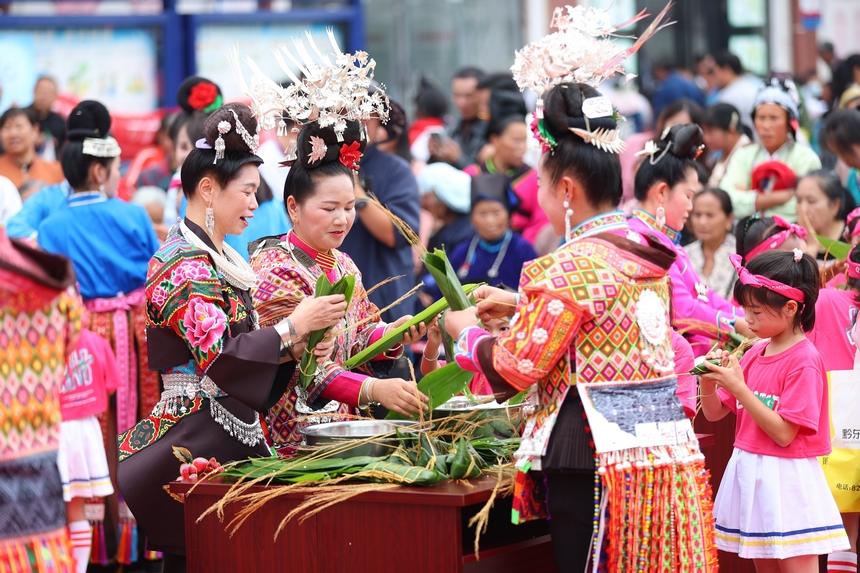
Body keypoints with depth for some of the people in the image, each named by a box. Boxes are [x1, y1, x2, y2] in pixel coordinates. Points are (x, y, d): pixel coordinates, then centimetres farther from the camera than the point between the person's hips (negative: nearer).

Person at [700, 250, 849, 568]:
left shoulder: (804, 361, -14)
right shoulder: (755, 354, 7)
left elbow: (784, 434, -19)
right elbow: (714, 413, 12)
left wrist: (738, 387, -21)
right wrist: (708, 380, -9)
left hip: (785, 479, -7)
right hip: (749, 473, 7)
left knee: (796, 564, -4)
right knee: (763, 564, 11)